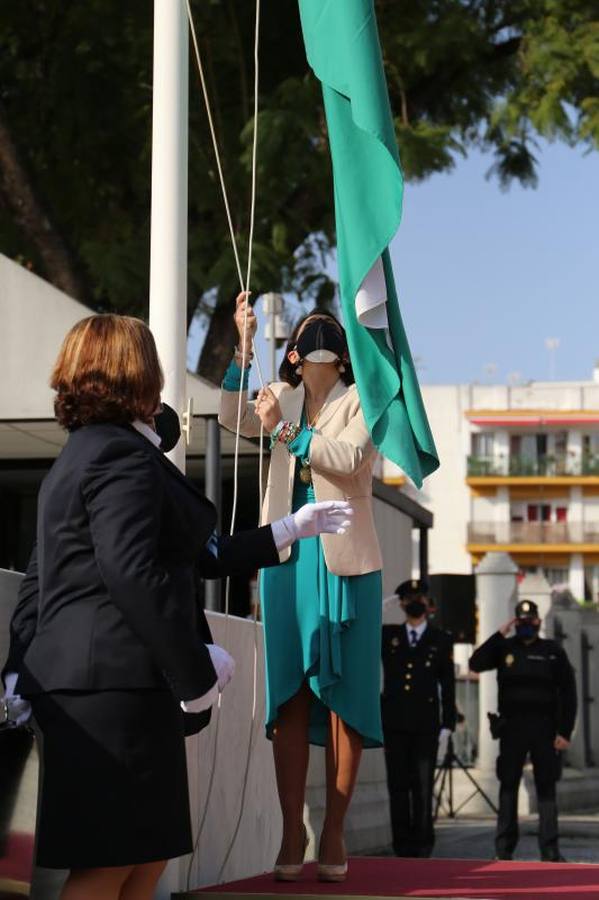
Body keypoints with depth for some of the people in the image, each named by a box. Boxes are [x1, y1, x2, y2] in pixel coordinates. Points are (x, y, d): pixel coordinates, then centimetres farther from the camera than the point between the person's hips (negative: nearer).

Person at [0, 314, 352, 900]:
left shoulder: (79, 456, 21)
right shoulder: (125, 456, -12)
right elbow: (133, 573, -22)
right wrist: (196, 671, -18)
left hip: (76, 682, 11)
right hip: (117, 681, -10)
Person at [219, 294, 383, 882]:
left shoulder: (359, 401, 1)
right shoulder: (284, 398, 14)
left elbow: (349, 458, -16)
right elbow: (232, 416, -2)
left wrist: (285, 432, -18)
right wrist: (243, 346, -9)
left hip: (343, 562, -4)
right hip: (286, 559, 4)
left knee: (341, 695, -3)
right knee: (289, 695, 0)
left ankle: (333, 835, 0)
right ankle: (291, 833, 1)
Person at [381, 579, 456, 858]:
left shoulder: (441, 640, 9)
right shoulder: (386, 636, 12)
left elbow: (448, 685, 7)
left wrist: (448, 724, 1)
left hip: (425, 725, -1)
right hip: (394, 724, 1)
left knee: (423, 786, -3)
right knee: (398, 785, 2)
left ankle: (422, 843, 3)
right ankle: (402, 843, 6)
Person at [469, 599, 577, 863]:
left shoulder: (553, 651, 4)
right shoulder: (504, 648, 6)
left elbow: (568, 694, 3)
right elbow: (475, 664, -9)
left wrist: (564, 732, -5)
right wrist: (499, 634, -10)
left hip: (544, 729, -1)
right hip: (512, 729, 1)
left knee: (546, 789, 1)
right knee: (508, 786, 4)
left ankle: (550, 850, 4)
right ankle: (504, 848, 10)